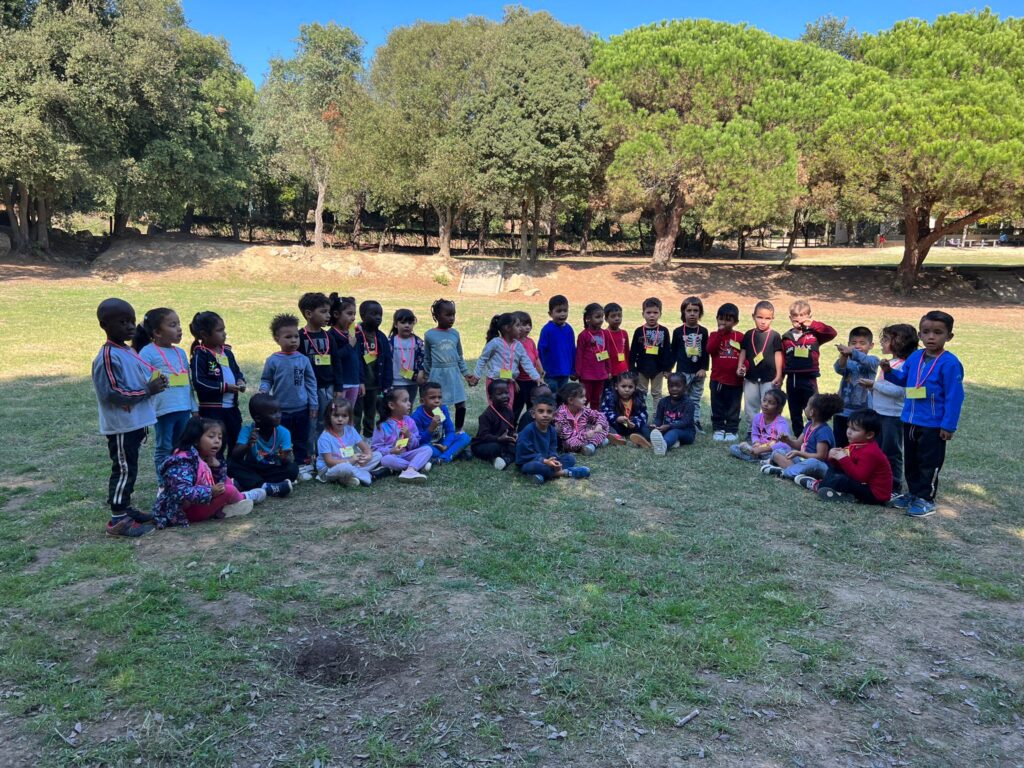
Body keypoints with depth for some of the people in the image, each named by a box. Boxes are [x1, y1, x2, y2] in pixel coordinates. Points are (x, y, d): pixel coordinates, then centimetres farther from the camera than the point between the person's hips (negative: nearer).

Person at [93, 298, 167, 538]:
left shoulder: (128, 352, 12)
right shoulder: (108, 357, -18)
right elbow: (110, 394, -24)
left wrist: (155, 381, 4)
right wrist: (148, 391, -20)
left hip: (134, 424, 9)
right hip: (121, 426, -9)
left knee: (129, 469, 18)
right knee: (124, 470, -3)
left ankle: (125, 509, 29)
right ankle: (118, 520, 4)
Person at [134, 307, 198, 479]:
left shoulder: (180, 352, 12)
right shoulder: (148, 352, -8)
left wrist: (194, 408, 18)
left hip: (184, 408, 6)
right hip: (164, 409, -6)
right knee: (164, 449, 4)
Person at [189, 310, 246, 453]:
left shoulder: (227, 351, 11)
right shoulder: (200, 355, -11)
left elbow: (237, 370, 21)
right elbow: (199, 382, -19)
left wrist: (241, 380, -1)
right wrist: (225, 387, -18)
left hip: (232, 407, 7)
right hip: (212, 410, -7)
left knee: (237, 444, 15)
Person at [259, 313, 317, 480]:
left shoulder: (303, 359, -1)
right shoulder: (273, 360, -6)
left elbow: (310, 382, 5)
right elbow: (266, 380, 3)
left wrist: (313, 404, 4)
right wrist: (263, 391, -19)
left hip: (302, 409, 2)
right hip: (281, 409, -2)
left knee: (302, 440, 13)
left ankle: (303, 467, 26)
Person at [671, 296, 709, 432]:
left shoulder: (703, 331, 3)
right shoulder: (678, 332, -1)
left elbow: (706, 352, 3)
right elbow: (674, 352, 3)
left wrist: (704, 369, -5)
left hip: (698, 372, 2)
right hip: (683, 371, -2)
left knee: (696, 399, 9)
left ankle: (695, 422, 15)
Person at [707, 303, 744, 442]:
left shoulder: (740, 336, 2)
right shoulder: (714, 335, 3)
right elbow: (710, 349, -16)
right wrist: (720, 333, -17)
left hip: (735, 379, 0)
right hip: (717, 378, 1)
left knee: (733, 407, 7)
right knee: (718, 407, 8)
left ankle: (731, 430, 15)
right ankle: (718, 429, 18)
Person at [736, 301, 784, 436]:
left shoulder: (775, 336, -3)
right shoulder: (749, 335, 5)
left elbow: (778, 355, -3)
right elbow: (743, 352, 8)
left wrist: (779, 375, -5)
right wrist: (740, 367, -5)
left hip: (769, 378, -3)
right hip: (750, 378, 3)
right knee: (750, 406, 10)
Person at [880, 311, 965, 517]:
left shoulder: (949, 363, -16)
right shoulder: (914, 357, 4)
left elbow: (954, 397, -16)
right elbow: (902, 379, 20)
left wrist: (948, 425, -16)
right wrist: (889, 371, -1)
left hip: (933, 425, -7)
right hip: (910, 421, 7)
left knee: (929, 463, 5)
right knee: (910, 461, 17)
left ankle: (926, 499, 15)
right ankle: (913, 493, 31)